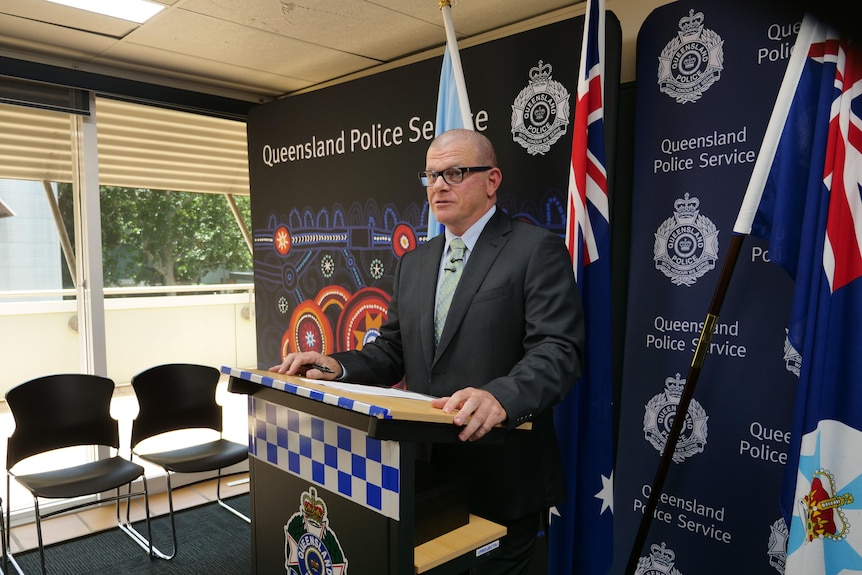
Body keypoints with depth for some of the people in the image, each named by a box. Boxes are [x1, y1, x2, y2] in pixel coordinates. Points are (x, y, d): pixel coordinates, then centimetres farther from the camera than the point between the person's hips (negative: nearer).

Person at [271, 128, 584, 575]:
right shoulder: (413, 262, 11)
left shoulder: (538, 249, -10)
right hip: (425, 471, 6)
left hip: (501, 479, -6)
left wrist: (501, 396, -38)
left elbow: (558, 351, -20)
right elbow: (393, 349, 13)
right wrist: (339, 366, -6)